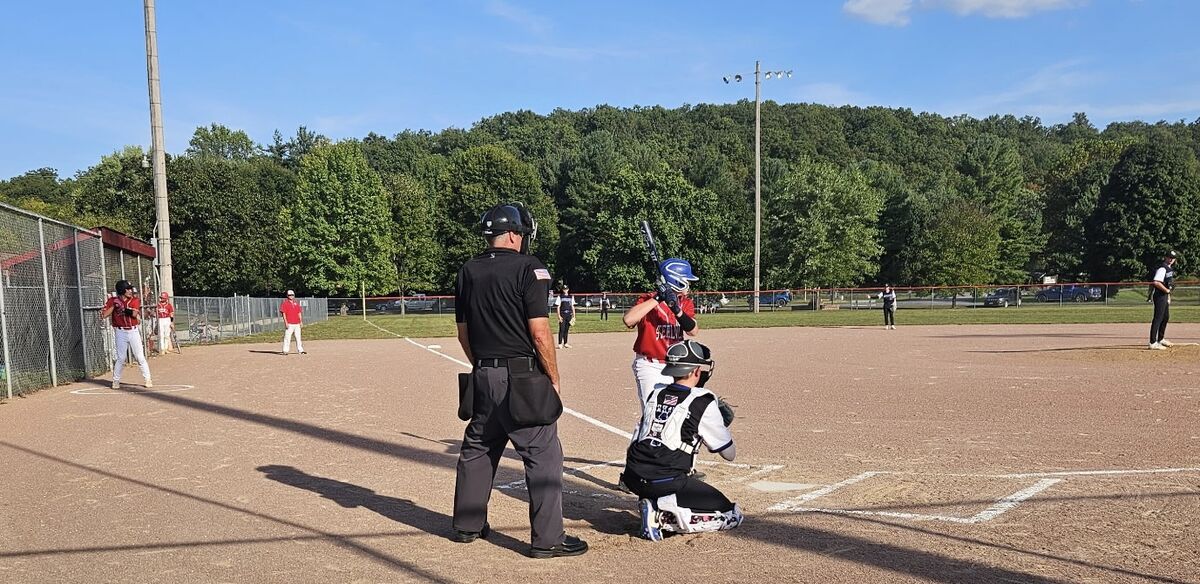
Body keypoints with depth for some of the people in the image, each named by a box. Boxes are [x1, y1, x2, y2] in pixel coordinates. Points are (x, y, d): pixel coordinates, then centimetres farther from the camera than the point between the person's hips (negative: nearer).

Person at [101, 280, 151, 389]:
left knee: (140, 357, 1)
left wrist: (122, 306, -23)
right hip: (121, 332, -1)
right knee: (121, 358, 1)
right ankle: (116, 381, 16)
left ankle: (148, 380, 7)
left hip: (133, 331, 1)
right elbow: (103, 315, -8)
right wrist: (113, 305, -13)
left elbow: (135, 313, -16)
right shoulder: (112, 301, 0)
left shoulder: (135, 300, 1)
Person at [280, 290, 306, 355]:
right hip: (289, 324, -5)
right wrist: (286, 322, -14)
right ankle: (285, 350, -4)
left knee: (298, 337, 8)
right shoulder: (285, 303, -1)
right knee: (287, 337, -8)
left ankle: (300, 350, 12)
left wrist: (301, 322, 10)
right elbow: (283, 313, -6)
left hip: (297, 324, 5)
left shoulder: (296, 303, 15)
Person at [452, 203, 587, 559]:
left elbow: (463, 334, 13)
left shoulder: (467, 272, 9)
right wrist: (554, 379, -5)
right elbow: (540, 333, -15)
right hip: (523, 379, -7)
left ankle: (467, 525, 30)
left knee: (477, 449, 19)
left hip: (483, 378, 7)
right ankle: (547, 539, 2)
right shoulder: (528, 268, -11)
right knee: (543, 455, 0)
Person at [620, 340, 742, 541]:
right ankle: (662, 515, -10)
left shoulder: (655, 394, 11)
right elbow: (730, 453, 4)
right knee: (732, 515, 5)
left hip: (632, 479, 7)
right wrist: (721, 425, 24)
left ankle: (656, 506, 8)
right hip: (666, 483, -7)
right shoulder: (703, 402, -4)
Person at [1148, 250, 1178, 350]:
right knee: (1158, 318, -11)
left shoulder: (1169, 268, 15)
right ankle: (1153, 343, -10)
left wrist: (1168, 295, 20)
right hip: (1159, 296, -11)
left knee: (1166, 317, 20)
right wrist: (1167, 290, -20)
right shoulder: (1162, 268, -17)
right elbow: (1156, 282, -30)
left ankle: (1161, 339, 33)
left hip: (1165, 295, 11)